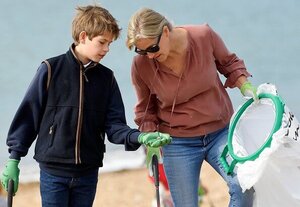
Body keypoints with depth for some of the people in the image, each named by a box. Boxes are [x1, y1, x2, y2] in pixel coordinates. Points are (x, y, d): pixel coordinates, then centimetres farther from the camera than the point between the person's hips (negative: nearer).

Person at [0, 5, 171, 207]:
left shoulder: (106, 78, 5)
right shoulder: (51, 70, -5)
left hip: (88, 173, 3)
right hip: (53, 170, -3)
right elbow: (29, 114, -1)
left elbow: (114, 124, 3)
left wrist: (139, 137, -16)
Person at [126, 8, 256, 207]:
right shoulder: (141, 66, -13)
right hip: (178, 144, 0)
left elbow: (228, 63, 6)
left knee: (243, 186, -23)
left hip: (220, 132, 0)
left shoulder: (204, 36, -16)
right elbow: (145, 109, 6)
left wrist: (246, 87, -8)